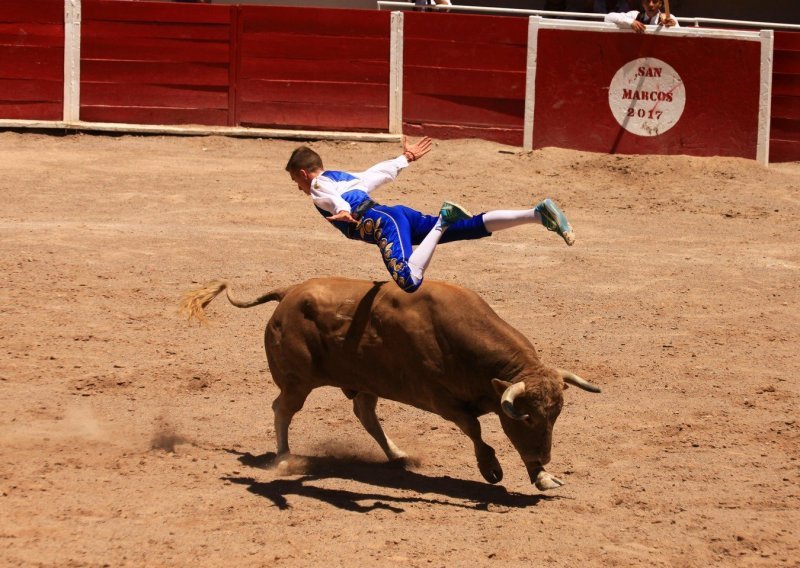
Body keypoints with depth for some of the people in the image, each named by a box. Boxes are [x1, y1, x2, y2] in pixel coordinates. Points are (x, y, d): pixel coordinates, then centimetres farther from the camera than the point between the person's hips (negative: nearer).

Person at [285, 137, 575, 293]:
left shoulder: (318, 187, 7)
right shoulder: (346, 178, 31)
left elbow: (333, 197, -16)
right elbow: (383, 172, 40)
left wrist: (342, 212, -38)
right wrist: (406, 158, 58)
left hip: (382, 222, -9)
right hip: (405, 216, 9)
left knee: (409, 281, -33)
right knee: (476, 226, 0)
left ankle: (443, 221, -31)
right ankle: (539, 213, -13)